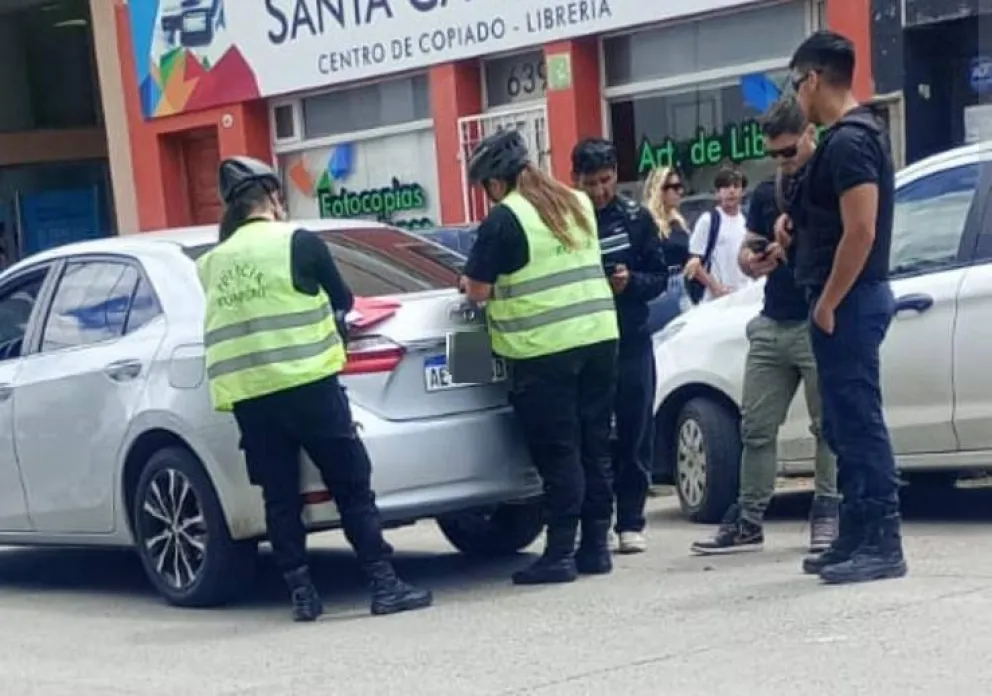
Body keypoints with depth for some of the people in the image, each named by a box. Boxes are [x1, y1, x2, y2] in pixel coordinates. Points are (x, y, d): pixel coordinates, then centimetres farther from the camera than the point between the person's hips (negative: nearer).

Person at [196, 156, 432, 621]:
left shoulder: (211, 263, 11)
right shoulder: (299, 242, -2)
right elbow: (342, 301, 8)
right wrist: (327, 316, 31)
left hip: (247, 396, 4)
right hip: (307, 385, -4)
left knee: (279, 498, 9)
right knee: (352, 487, 1)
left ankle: (302, 595, 8)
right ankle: (385, 587, 0)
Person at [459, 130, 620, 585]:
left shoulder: (506, 217, -9)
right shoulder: (578, 204, 13)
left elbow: (475, 289, -7)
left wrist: (481, 284, 14)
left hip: (544, 350, -6)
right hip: (598, 338, 6)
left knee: (559, 454, -2)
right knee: (594, 449, 11)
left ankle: (560, 554, 0)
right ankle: (595, 547, 16)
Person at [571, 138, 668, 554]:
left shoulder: (636, 218, 6)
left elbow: (659, 277, 8)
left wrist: (631, 281, -11)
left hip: (632, 343, 2)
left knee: (634, 434, 3)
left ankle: (630, 522, 12)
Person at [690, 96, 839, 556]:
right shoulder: (766, 193, 16)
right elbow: (747, 253, 20)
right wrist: (753, 262, -3)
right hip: (772, 325, 6)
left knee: (828, 424, -2)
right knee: (756, 426, 6)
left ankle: (827, 512, 7)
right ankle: (748, 521, 12)